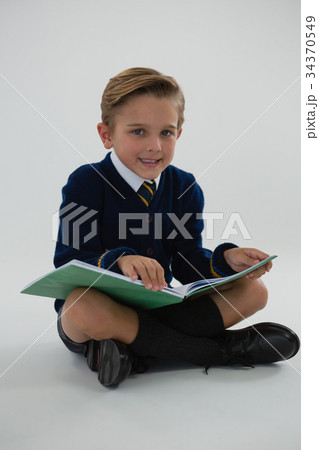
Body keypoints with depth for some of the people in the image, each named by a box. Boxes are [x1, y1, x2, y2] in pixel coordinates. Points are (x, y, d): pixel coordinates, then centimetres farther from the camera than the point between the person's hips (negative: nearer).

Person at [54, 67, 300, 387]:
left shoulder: (185, 188, 2)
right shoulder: (85, 184, -12)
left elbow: (187, 264, 1)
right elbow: (69, 266, -18)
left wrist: (226, 259, -19)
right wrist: (118, 262, -37)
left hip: (157, 308, 4)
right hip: (104, 309, -4)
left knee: (253, 290, -7)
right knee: (82, 305, -39)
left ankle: (136, 349, -22)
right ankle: (221, 349, -23)